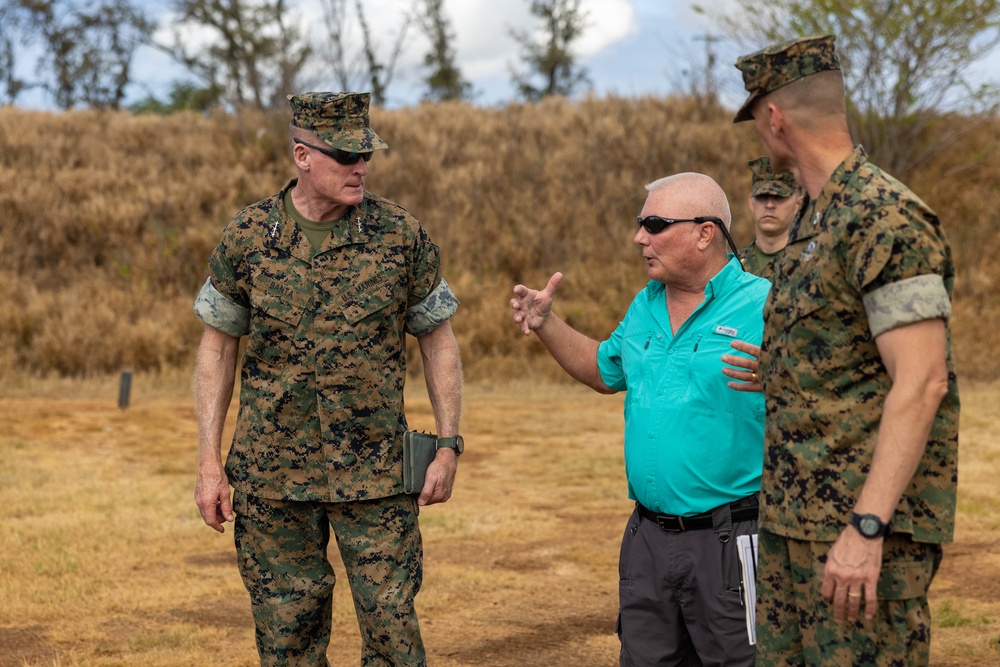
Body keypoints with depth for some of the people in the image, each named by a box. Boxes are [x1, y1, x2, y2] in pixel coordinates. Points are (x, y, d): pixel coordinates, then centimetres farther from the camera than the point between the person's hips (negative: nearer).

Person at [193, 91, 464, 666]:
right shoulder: (248, 237, -2)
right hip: (271, 471, 1)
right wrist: (210, 462, 1)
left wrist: (449, 446, -1)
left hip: (374, 473, -1)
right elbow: (218, 345, 5)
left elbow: (438, 338, 5)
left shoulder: (401, 235, -4)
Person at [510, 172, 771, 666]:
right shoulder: (646, 306, 11)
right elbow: (605, 371, 27)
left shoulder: (763, 306, -12)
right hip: (648, 534, 7)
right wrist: (546, 324, 16)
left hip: (728, 539, -7)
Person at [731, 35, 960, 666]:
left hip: (870, 525, -10)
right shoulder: (820, 219, 15)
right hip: (797, 518, 10)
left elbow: (922, 382, -23)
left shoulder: (888, 219, -16)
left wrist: (865, 529, -28)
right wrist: (772, 364, 39)